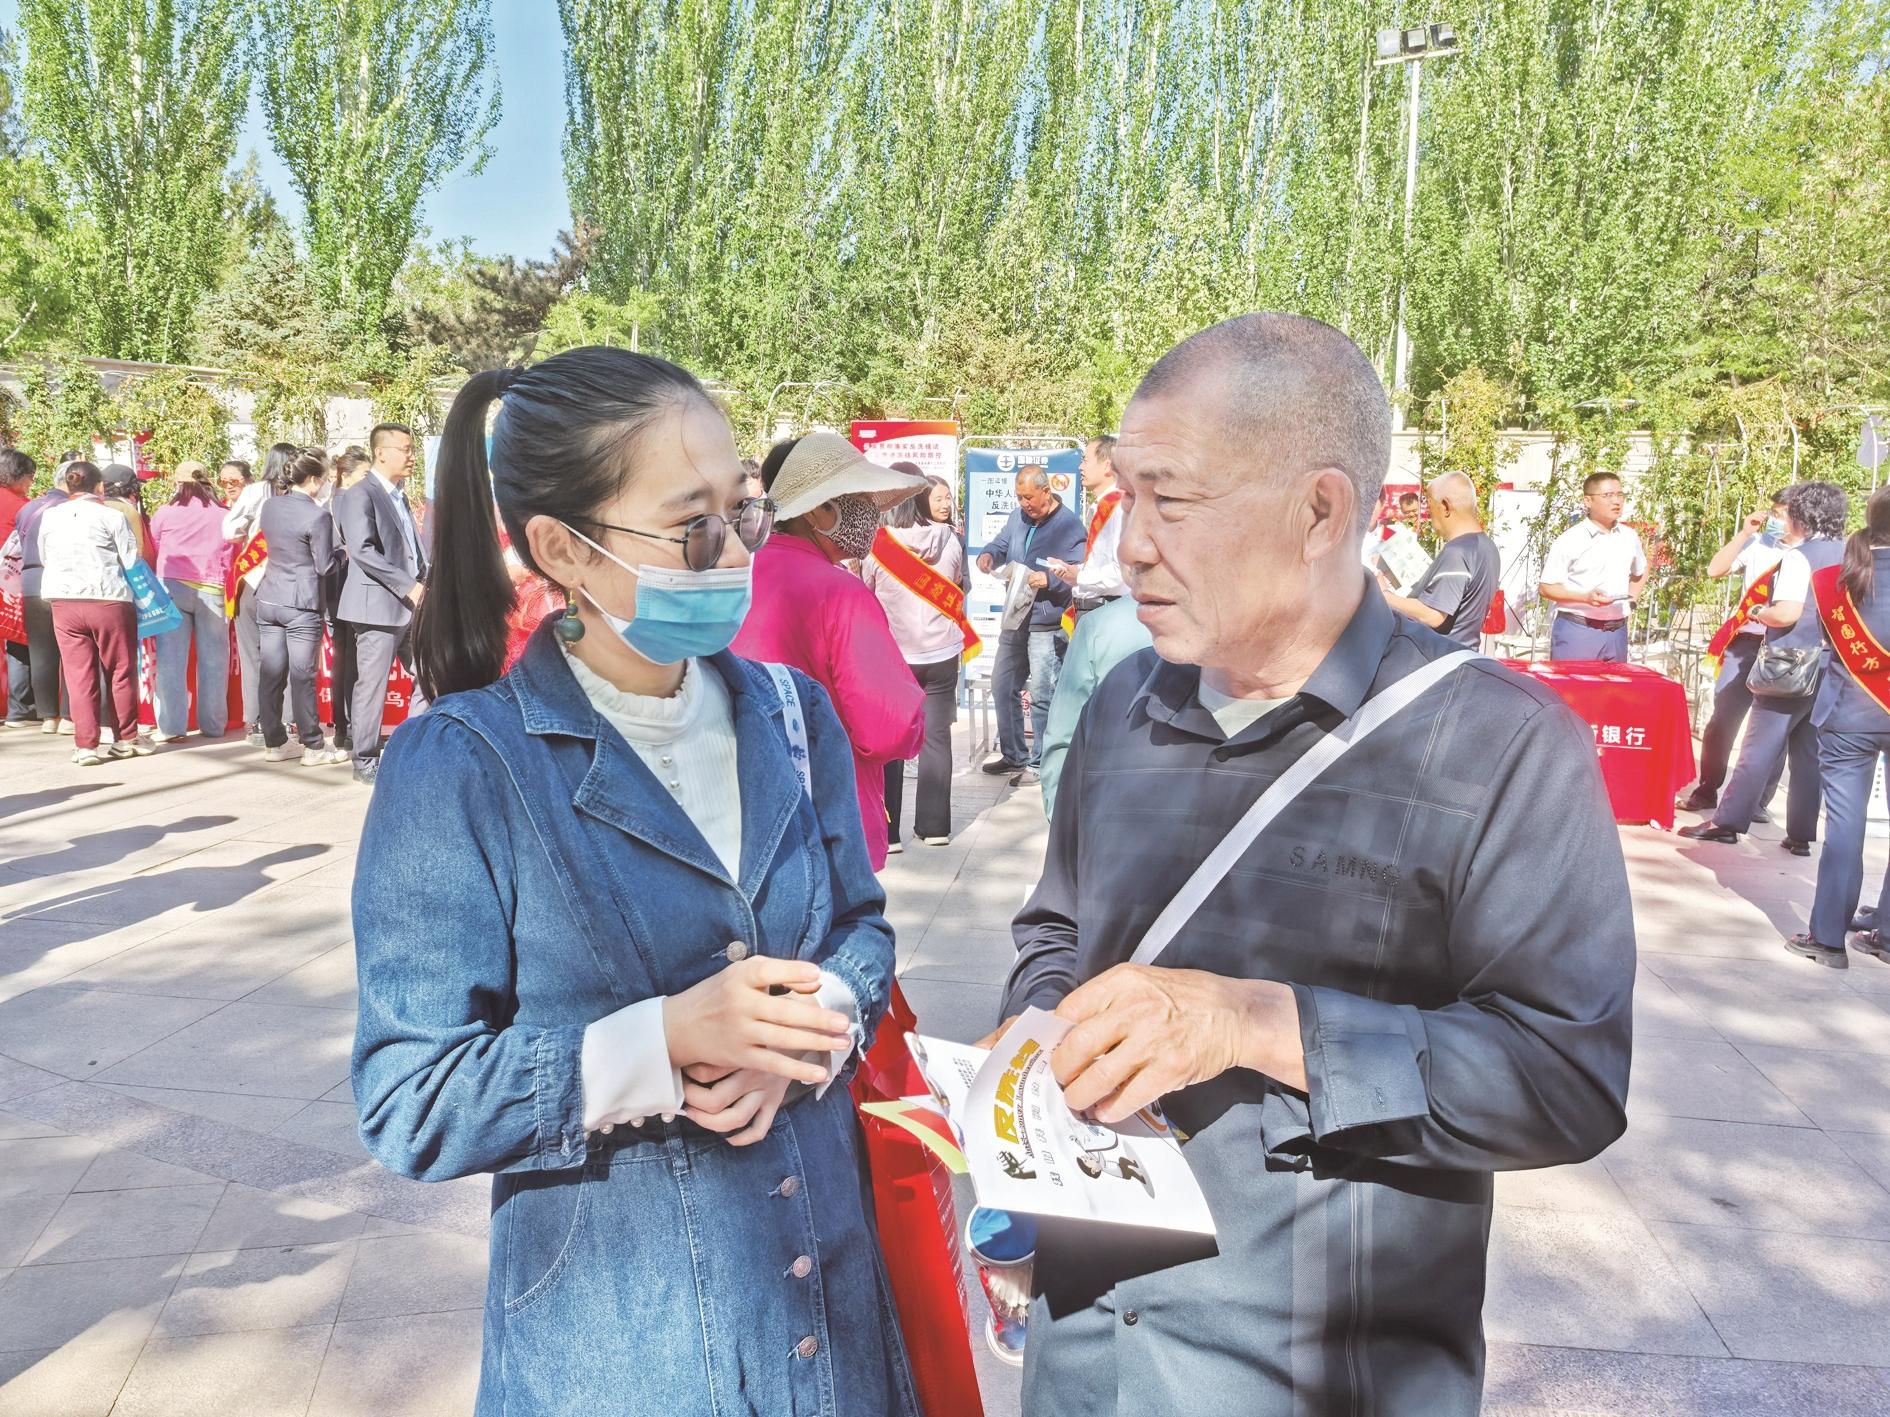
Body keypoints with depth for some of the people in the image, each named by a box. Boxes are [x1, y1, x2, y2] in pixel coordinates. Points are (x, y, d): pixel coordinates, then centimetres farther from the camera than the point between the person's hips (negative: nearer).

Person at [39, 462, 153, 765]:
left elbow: (44, 558, 13)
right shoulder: (111, 515, -5)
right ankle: (126, 738, 17)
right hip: (109, 600, -3)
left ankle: (85, 745, 4)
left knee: (78, 674, 5)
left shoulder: (50, 516, 7)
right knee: (121, 671, 10)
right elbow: (131, 560, -5)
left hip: (63, 601, 3)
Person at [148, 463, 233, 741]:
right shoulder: (223, 517, 4)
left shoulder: (164, 513, 3)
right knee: (212, 659, 8)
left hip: (172, 587, 0)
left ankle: (171, 726, 1)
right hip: (211, 591, 0)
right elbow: (228, 562, 7)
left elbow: (151, 555, 12)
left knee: (171, 658, 3)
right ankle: (213, 725, 12)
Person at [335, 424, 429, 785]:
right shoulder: (360, 495, -8)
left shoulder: (399, 496, 19)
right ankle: (365, 762, 7)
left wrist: (424, 585, 9)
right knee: (372, 686, -2)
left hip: (411, 604, 9)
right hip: (378, 605, -9)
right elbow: (363, 550, -19)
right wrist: (408, 587, -19)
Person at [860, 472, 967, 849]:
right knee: (936, 737, 11)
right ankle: (934, 826, 16)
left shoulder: (878, 543, -14)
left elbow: (864, 590, -2)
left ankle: (886, 832, 9)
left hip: (892, 656, -2)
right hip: (942, 653, 2)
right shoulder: (948, 538, -5)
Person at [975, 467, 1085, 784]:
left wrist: (1049, 580, -28)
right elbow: (1000, 545, 19)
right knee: (1002, 688, 15)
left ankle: (1040, 763, 8)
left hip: (1047, 625, -8)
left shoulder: (1069, 525, -11)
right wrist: (988, 555, -3)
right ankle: (1013, 756, 28)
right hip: (1015, 620, 8)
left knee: (1041, 696, -3)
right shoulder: (1018, 517, 10)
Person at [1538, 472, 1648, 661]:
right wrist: (1585, 597, -20)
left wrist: (1631, 599, 12)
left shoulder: (1629, 538, 10)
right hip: (1576, 630, -5)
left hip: (1617, 631, 5)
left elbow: (1640, 573, 30)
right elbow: (1546, 588, -8)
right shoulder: (1569, 541, -7)